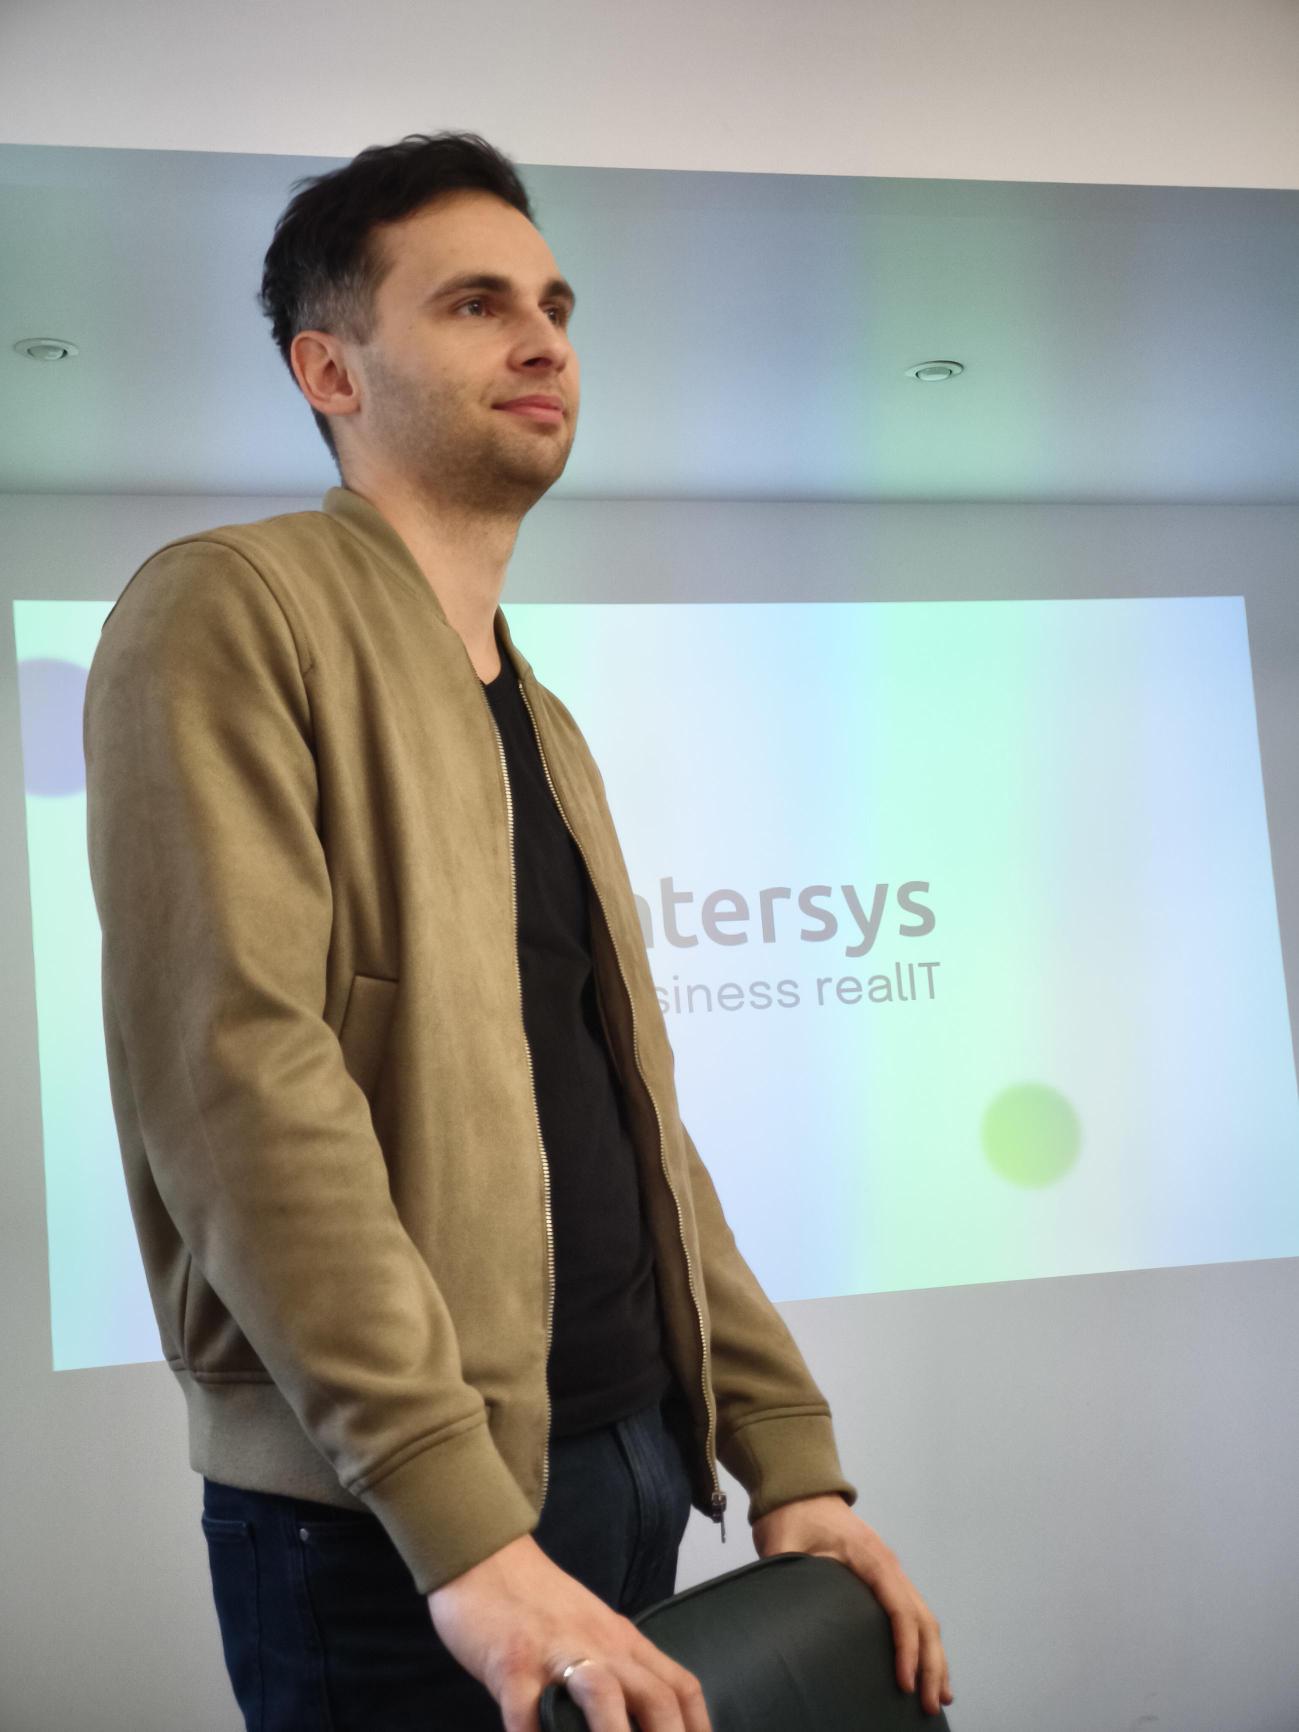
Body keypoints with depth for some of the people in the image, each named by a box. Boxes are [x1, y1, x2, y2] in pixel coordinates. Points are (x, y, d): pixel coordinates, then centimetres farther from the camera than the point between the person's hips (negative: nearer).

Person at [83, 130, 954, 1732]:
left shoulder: (542, 727, 17)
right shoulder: (228, 612, -9)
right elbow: (235, 1075, -20)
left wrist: (791, 1457, 8)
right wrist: (464, 1528, -25)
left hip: (636, 1462, 8)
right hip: (388, 1525, -7)